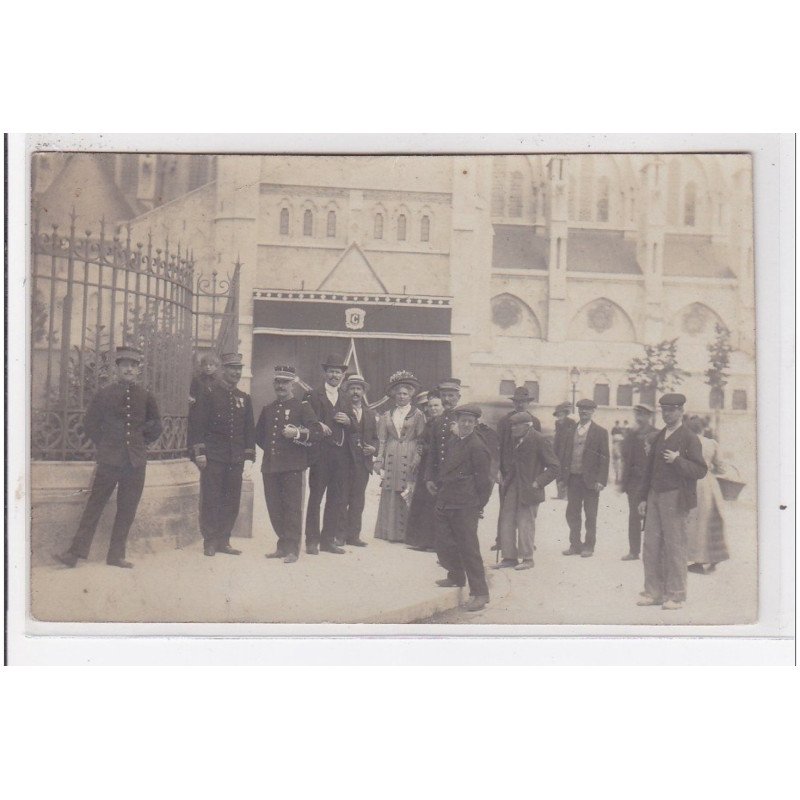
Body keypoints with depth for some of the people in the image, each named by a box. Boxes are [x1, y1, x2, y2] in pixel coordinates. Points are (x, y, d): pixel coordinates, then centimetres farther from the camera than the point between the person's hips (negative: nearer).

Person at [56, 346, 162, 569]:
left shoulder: (145, 397, 5)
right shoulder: (104, 394, 0)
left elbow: (155, 426, 17)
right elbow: (90, 423, 9)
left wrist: (141, 443, 11)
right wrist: (104, 444, 9)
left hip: (136, 461, 2)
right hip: (109, 459, -2)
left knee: (127, 510, 6)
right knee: (94, 506, -1)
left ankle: (116, 555, 14)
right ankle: (76, 552, 2)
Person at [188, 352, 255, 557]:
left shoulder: (244, 398, 12)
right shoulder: (209, 394, -2)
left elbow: (249, 428, 15)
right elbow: (199, 425, -5)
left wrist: (249, 454, 10)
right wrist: (199, 453, -11)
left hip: (236, 459, 5)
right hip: (213, 456, -5)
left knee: (232, 501, 6)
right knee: (211, 500, -1)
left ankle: (223, 541, 15)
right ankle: (210, 542, 7)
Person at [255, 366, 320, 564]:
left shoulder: (302, 407, 2)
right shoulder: (268, 409, 18)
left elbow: (317, 432, -5)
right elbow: (259, 435, 29)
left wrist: (297, 433, -19)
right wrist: (269, 448, 15)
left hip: (292, 466, -5)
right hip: (270, 466, 5)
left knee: (292, 506, -7)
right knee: (274, 508, 7)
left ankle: (292, 549, -4)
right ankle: (283, 545, 17)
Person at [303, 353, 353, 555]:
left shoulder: (346, 400, 20)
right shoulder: (313, 396, 5)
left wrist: (348, 421, -2)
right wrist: (318, 426, -20)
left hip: (342, 455, 5)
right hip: (321, 453, -5)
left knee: (338, 499, 5)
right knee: (315, 496, -2)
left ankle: (328, 539, 13)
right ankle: (312, 540, 3)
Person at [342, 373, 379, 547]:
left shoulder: (369, 413, 17)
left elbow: (374, 438, 19)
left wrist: (373, 448, -1)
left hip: (363, 462, 4)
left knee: (358, 500, 6)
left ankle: (353, 535, 10)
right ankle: (340, 534, 3)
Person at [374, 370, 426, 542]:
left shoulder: (418, 415, 4)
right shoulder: (387, 416, 13)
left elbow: (421, 442, 1)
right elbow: (381, 441, 11)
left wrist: (416, 463, -9)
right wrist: (380, 465, 3)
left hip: (409, 460, -3)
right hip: (391, 460, 3)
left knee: (408, 496, -6)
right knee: (390, 497, 1)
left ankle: (406, 533, 0)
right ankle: (390, 533, 6)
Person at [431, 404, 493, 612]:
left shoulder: (477, 447, -11)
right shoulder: (452, 441, 10)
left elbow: (484, 480, -9)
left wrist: (479, 506, -5)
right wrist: (439, 487, 14)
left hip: (465, 506, -7)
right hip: (445, 502, 8)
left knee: (468, 547, -5)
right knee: (444, 544, 14)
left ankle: (480, 592, 2)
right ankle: (456, 577, 36)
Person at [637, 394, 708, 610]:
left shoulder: (689, 438, -4)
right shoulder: (659, 437, 15)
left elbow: (700, 470, -8)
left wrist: (677, 461, -20)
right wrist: (643, 497, 14)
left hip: (675, 498, -6)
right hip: (655, 496, 6)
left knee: (675, 547, -1)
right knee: (651, 546, 6)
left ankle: (675, 595, 7)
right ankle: (654, 592, 13)